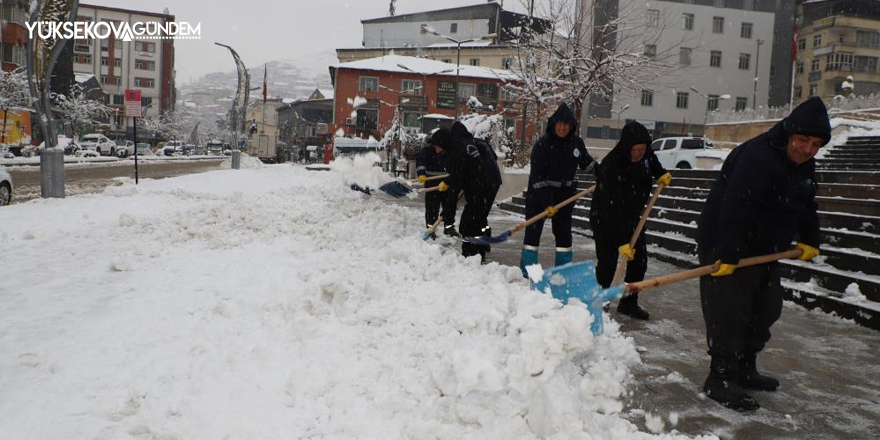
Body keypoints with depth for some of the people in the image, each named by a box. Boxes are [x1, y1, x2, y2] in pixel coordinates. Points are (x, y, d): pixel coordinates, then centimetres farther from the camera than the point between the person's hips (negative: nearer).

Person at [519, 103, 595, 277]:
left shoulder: (576, 142, -2)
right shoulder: (543, 144, -17)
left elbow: (587, 162, 18)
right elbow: (537, 176, -20)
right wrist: (546, 203, -24)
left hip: (565, 194, 4)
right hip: (539, 194, -4)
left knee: (563, 232, 9)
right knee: (533, 231, -3)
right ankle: (526, 273, 5)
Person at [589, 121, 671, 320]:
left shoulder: (645, 154, -12)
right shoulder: (611, 166, -33)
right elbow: (614, 208, -34)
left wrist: (660, 174, 3)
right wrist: (622, 241, -34)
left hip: (631, 216, 7)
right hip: (606, 219, -7)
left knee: (639, 260, 7)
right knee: (607, 263, -11)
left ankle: (629, 302, 21)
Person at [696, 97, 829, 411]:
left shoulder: (804, 165, 7)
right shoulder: (758, 158, -25)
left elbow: (806, 206, 24)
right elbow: (735, 208, -32)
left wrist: (810, 240, 23)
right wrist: (728, 256, -35)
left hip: (763, 249, 10)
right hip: (726, 246, -10)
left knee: (766, 309, 17)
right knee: (729, 312, -10)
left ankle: (744, 369, 31)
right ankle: (720, 379, -1)